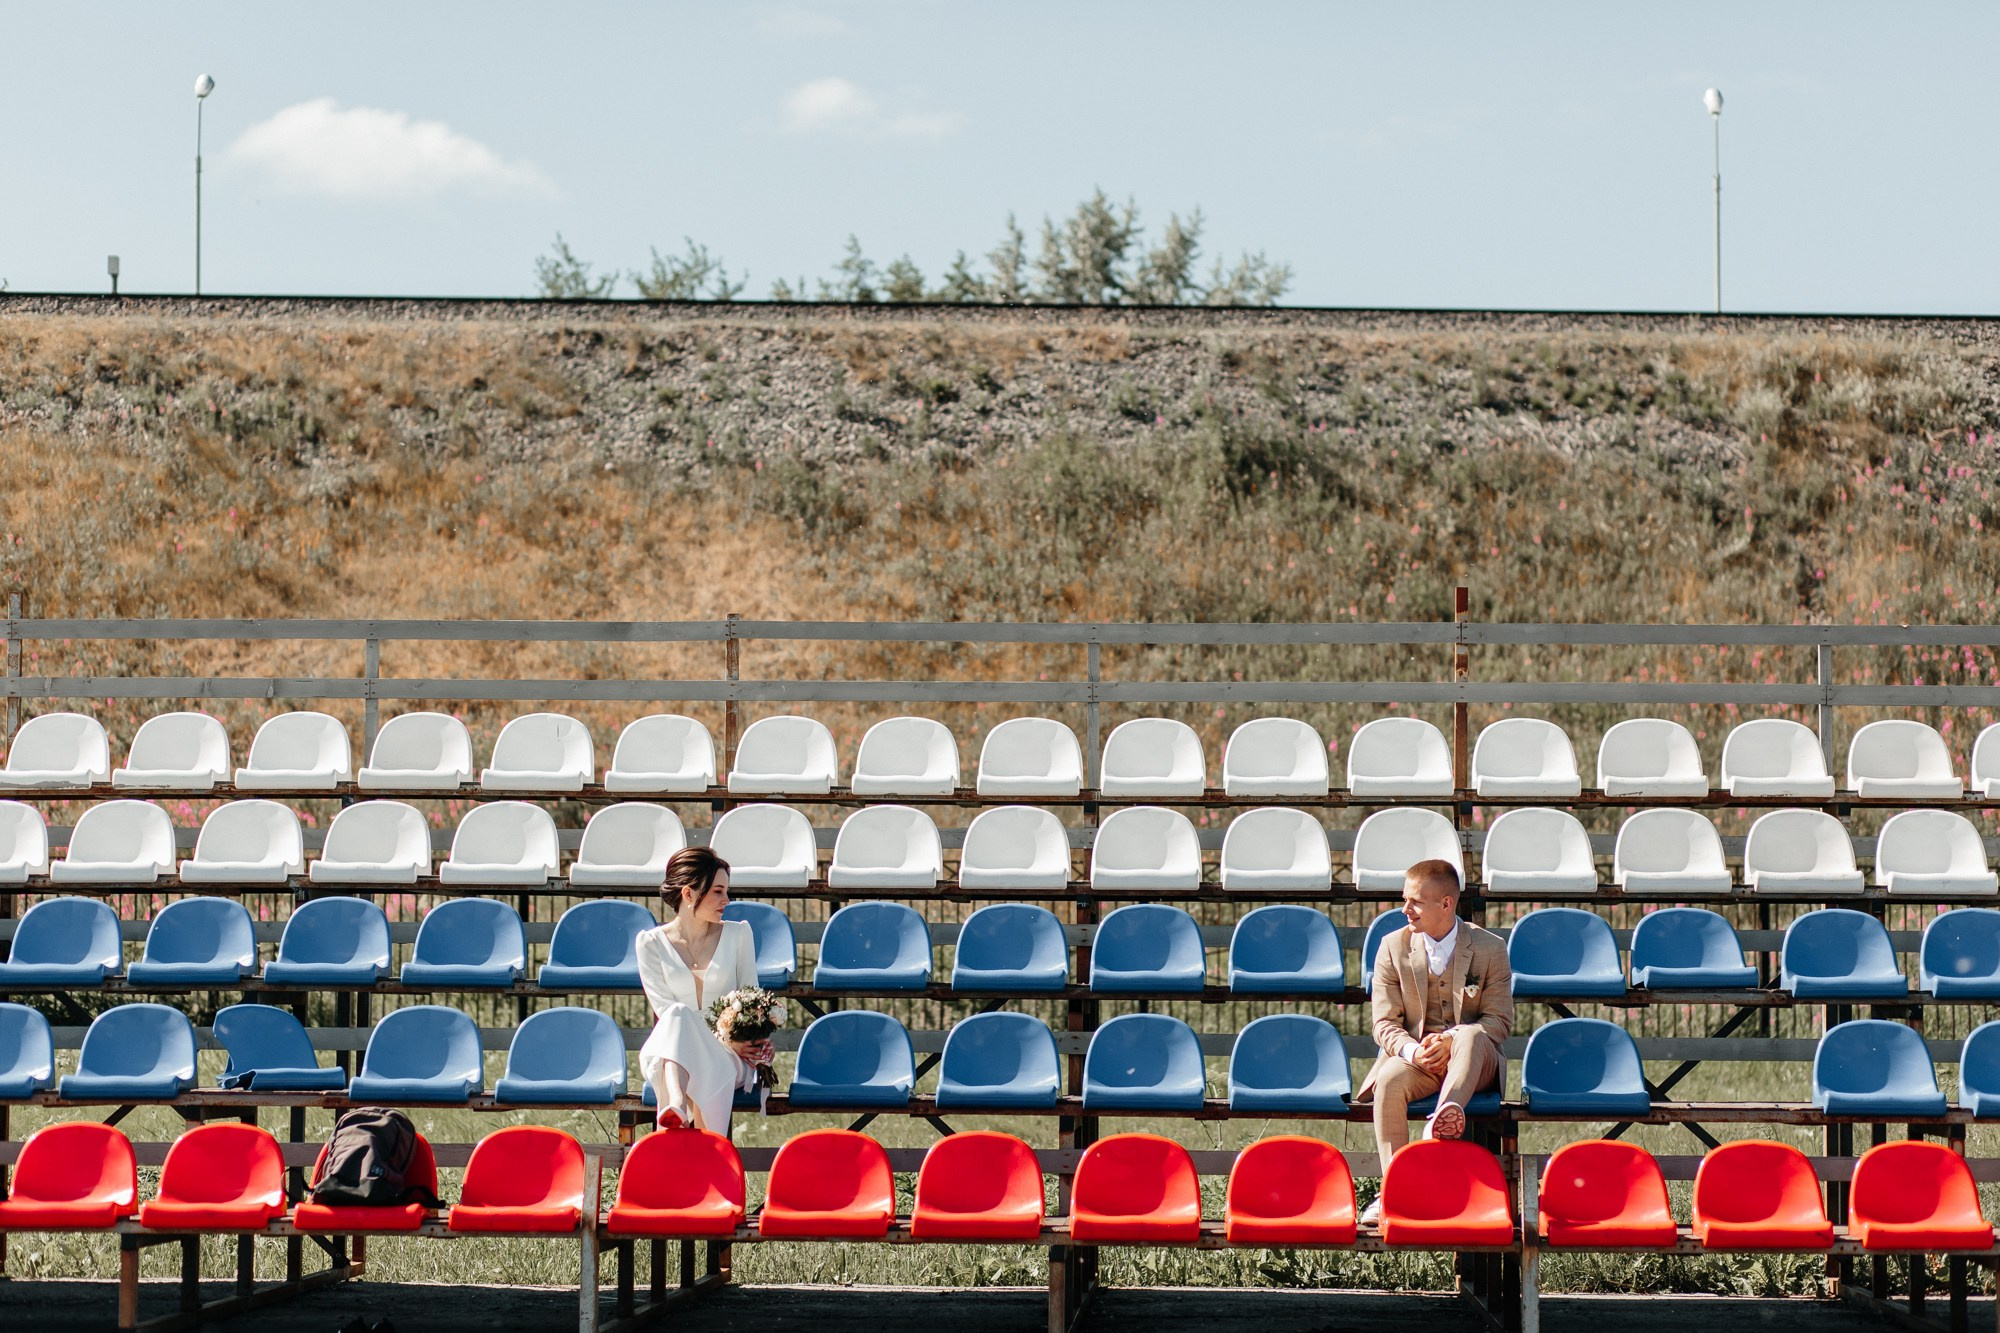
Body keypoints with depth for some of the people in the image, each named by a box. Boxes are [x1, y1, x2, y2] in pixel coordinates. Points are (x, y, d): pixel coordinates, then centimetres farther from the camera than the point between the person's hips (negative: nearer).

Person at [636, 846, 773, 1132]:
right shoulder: (652, 942, 5)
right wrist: (722, 1041, -16)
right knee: (680, 1016, -38)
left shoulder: (738, 934, 12)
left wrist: (757, 1040, -11)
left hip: (731, 1057, 2)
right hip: (670, 1055, -2)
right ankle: (678, 1105, -65)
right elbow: (664, 1008, -3)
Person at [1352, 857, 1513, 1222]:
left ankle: (1446, 1115, -59)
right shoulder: (1393, 947, 4)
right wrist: (1413, 1051, -22)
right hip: (1414, 1059, 1)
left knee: (1471, 1035, -36)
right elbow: (1385, 1024, 0)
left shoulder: (1489, 948, 0)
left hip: (1473, 1063, -1)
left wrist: (1450, 1041, -22)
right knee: (1389, 1080, -32)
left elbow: (1500, 1020, -4)